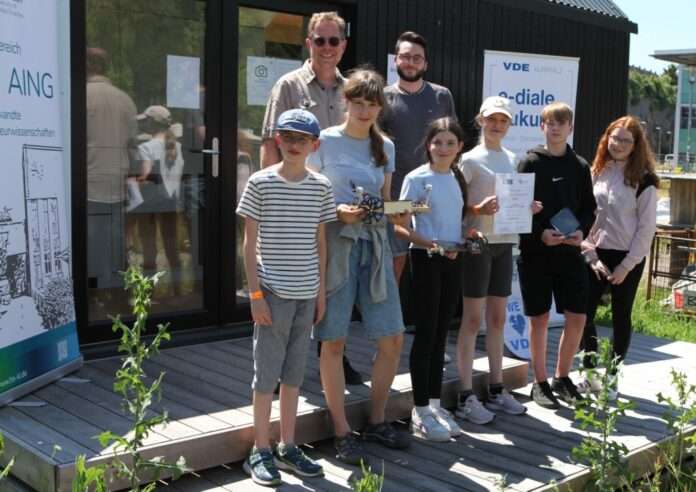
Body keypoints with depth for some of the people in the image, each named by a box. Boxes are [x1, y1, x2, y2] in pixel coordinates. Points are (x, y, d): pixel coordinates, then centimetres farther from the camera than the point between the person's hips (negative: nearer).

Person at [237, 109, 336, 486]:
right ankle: (260, 452, 13)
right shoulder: (260, 183, -4)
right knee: (267, 372, 2)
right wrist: (255, 292, -9)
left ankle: (287, 447, 23)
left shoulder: (320, 187, 6)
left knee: (294, 372, 12)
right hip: (273, 292, -4)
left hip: (306, 293, 4)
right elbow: (250, 243, -4)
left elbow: (320, 242, 12)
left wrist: (321, 290, 9)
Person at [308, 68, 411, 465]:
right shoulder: (326, 142, -3)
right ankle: (343, 433, 12)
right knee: (334, 341, 0)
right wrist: (337, 210, -18)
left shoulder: (385, 146, 12)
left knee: (393, 339, 5)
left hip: (375, 243, 5)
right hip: (336, 242, -5)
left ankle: (377, 421, 23)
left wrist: (398, 213, -2)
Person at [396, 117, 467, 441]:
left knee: (441, 333, 11)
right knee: (426, 333, -2)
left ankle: (435, 404, 21)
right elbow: (400, 225, -12)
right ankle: (421, 411, 7)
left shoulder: (457, 178, 11)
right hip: (426, 259, -6)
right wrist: (429, 243, -24)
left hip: (453, 259, 6)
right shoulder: (417, 178, -8)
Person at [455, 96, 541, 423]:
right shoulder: (470, 159, -5)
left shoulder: (512, 160, 13)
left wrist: (527, 208, 0)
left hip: (504, 243, 6)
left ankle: (496, 390, 22)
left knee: (498, 319, 12)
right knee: (473, 319, -4)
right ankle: (465, 397, 2)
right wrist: (478, 210, -27)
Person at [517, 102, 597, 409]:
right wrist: (540, 234, -18)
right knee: (539, 318, 4)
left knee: (577, 317, 3)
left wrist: (582, 231, -9)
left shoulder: (580, 166, 8)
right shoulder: (530, 163, -2)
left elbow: (589, 208, 10)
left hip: (569, 251, 3)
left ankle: (562, 378, 22)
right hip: (535, 252, -3)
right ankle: (540, 383, 18)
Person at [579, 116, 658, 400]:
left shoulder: (644, 180, -5)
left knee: (620, 318, 6)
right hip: (594, 256, 3)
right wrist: (591, 255, -4)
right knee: (584, 315, -1)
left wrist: (627, 265, -10)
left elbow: (646, 227, -6)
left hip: (627, 258, -3)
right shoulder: (594, 174, 5)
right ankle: (590, 375, 16)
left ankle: (612, 378, 19)